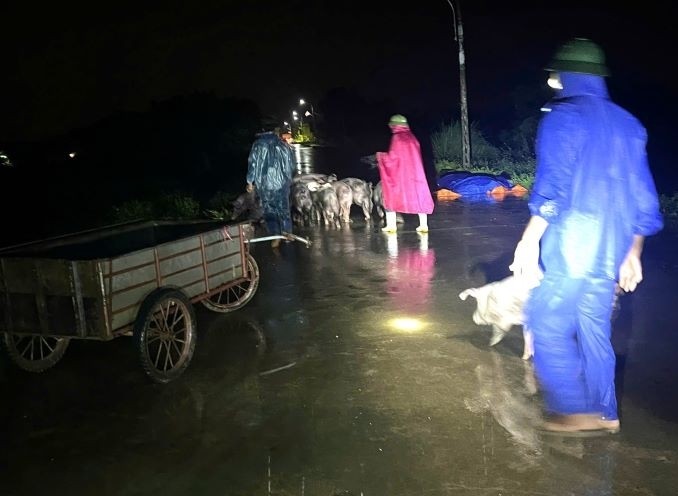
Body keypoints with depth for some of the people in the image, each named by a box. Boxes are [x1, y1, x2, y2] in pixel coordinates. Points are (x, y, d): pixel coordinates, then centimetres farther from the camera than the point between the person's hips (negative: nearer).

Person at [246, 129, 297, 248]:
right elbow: (292, 164, 9)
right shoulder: (283, 145, 4)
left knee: (269, 210, 8)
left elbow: (252, 164, -5)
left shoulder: (257, 145, -4)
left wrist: (250, 182, 3)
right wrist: (288, 177, 26)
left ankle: (275, 237, 2)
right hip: (282, 182, 2)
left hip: (265, 184, -2)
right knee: (284, 209, 15)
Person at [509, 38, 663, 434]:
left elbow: (552, 188, -16)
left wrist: (529, 242, -11)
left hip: (567, 248, -7)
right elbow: (642, 197, 14)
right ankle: (604, 415, 23)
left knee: (547, 326, 3)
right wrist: (632, 252, 20)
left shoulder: (562, 117, -7)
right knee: (595, 330, 15)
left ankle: (575, 411, 3)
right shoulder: (627, 124, 14)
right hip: (610, 253, 7)